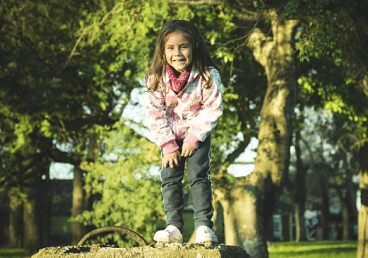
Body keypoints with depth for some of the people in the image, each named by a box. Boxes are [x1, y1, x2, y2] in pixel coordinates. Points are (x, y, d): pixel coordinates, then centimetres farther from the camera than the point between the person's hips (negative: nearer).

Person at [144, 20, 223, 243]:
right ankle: (173, 226, -6)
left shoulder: (208, 75, -21)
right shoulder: (157, 78, -16)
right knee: (170, 177, -6)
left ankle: (204, 225, -11)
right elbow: (154, 113, -11)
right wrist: (168, 145, -13)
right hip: (170, 135, 2)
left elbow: (213, 109, -16)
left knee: (199, 175, -12)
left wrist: (193, 139, -17)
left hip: (198, 134, -2)